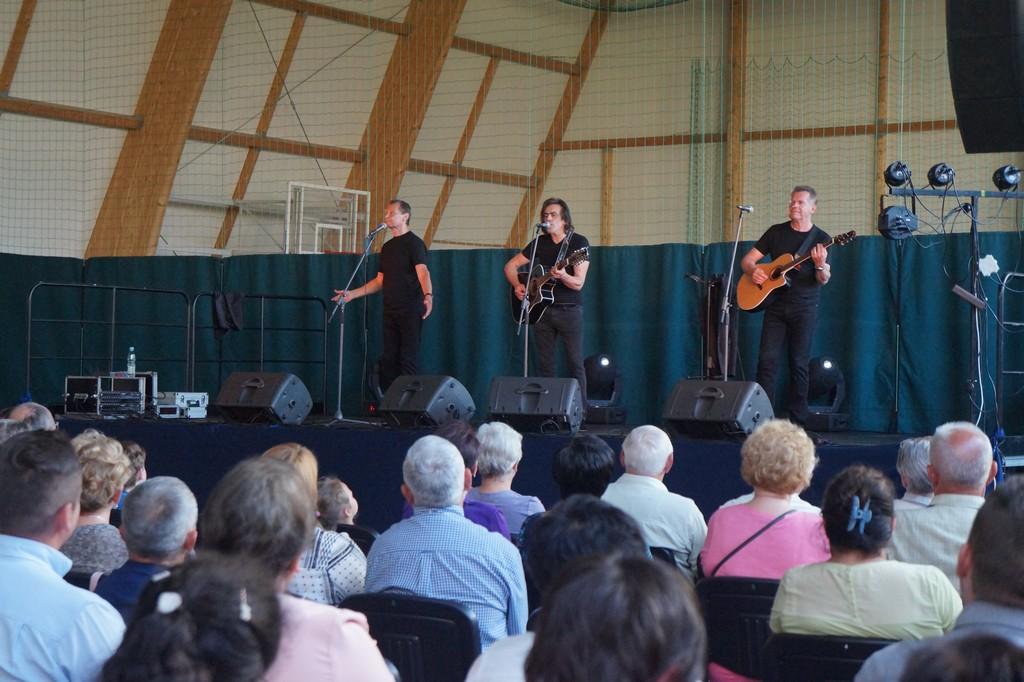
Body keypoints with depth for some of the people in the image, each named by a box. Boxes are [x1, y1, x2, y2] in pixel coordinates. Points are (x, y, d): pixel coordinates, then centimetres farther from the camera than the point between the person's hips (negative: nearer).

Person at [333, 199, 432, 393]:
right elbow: (380, 281, 22)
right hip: (390, 311, 8)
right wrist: (352, 294, 17)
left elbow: (423, 273, -21)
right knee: (387, 360, 5)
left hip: (410, 311, -8)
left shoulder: (414, 243, -6)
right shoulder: (388, 247, 18)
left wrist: (428, 295, -40)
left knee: (408, 360, -9)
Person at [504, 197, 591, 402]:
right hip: (542, 309, 5)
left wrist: (563, 276, -32)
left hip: (569, 310, -4)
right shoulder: (540, 243, 8)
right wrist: (517, 286, -2)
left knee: (575, 364, -7)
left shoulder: (578, 243, -4)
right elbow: (510, 266, 16)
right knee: (543, 365, 5)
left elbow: (578, 284, -12)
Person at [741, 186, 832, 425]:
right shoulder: (776, 232, 8)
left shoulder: (820, 239, 2)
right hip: (776, 304, 2)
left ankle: (797, 421, 3)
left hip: (804, 308, -2)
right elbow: (747, 259, 10)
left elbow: (824, 280, -6)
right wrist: (753, 270, -13)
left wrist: (820, 264, -28)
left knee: (799, 364, -1)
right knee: (767, 360, -6)